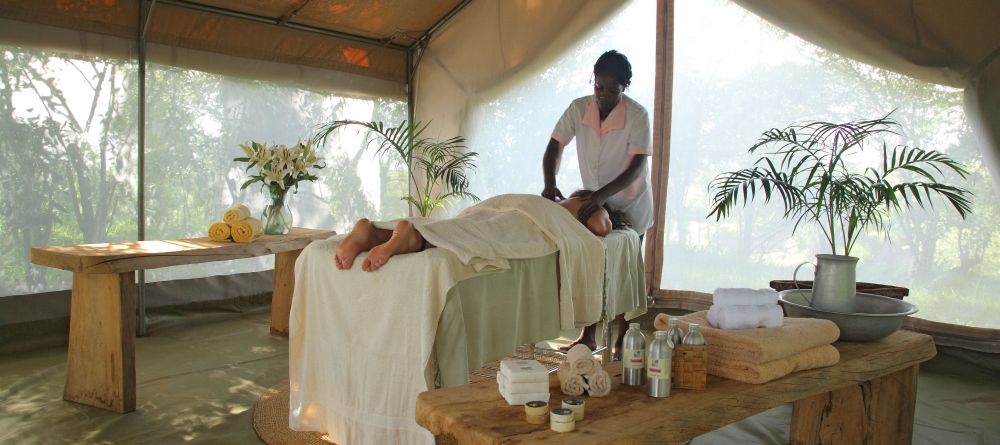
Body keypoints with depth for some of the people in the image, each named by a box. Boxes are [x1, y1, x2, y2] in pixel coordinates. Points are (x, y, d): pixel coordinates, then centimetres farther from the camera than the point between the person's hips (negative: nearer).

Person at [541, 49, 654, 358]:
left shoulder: (637, 115, -24)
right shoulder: (578, 108, -14)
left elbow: (637, 167, -29)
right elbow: (554, 147, -12)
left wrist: (603, 194, -42)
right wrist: (549, 183, -29)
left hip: (629, 204, -4)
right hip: (594, 202, 4)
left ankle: (622, 341, 15)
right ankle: (588, 335, 21)